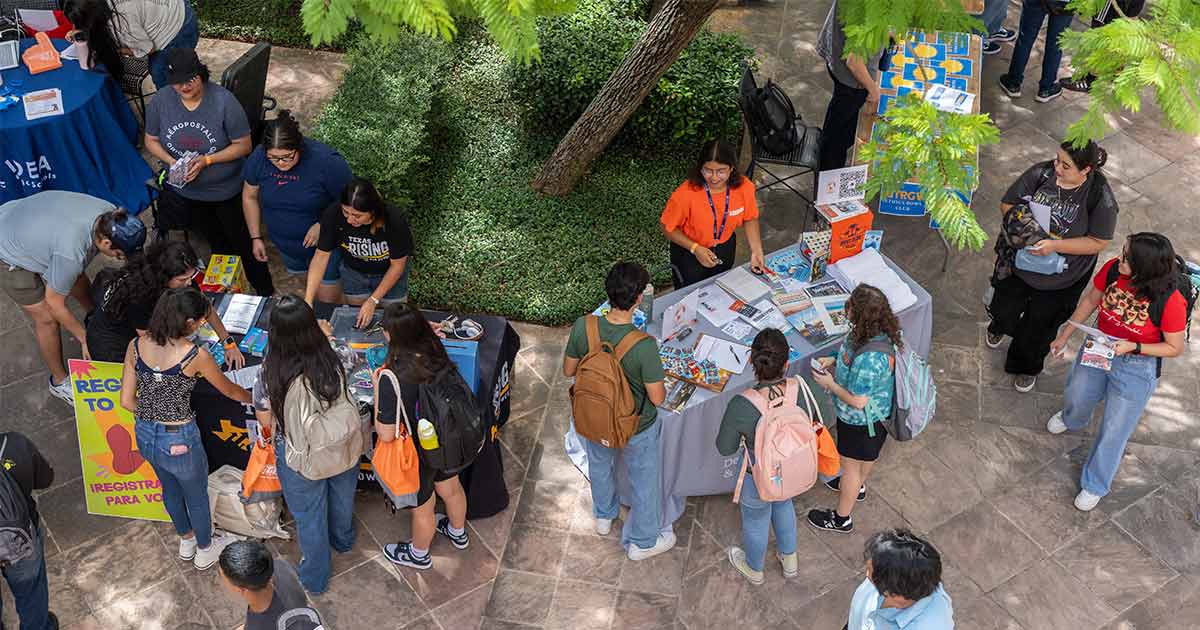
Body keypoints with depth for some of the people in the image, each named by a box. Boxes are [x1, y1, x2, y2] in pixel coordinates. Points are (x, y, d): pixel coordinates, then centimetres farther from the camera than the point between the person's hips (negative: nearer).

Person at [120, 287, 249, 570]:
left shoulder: (136, 346, -11)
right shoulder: (195, 355, -24)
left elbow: (127, 401, -5)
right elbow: (229, 390, -6)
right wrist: (254, 398, 14)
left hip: (144, 435, 5)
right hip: (178, 440, -5)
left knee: (170, 487, 32)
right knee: (197, 496, 24)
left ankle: (186, 541, 57)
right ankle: (205, 551, 48)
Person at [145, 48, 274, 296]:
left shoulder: (224, 101, -24)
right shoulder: (160, 101, -14)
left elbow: (243, 145, -17)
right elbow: (151, 140, 0)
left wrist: (207, 160, -28)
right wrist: (172, 162, -19)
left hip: (226, 190, -3)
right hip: (184, 190, 3)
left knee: (244, 242, 13)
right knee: (217, 244, 22)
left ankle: (266, 294, 31)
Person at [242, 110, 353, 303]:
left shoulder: (326, 161, -30)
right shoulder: (258, 157, -17)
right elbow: (249, 197, 0)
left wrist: (322, 225, -28)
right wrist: (255, 238, 2)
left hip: (323, 242, -4)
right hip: (283, 243, 4)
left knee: (326, 300, 3)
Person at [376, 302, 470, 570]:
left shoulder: (392, 379, -36)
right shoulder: (437, 355, -19)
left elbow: (386, 435, -29)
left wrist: (378, 396, -16)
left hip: (419, 454, -5)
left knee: (422, 508, 24)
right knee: (451, 489, 33)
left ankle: (419, 555, 53)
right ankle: (458, 533, 62)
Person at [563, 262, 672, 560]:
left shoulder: (583, 327, -26)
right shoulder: (644, 346, -37)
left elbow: (569, 370, -9)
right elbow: (657, 398, -25)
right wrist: (660, 385, -3)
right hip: (636, 429, -4)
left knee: (600, 465, 34)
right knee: (644, 482, 24)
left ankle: (604, 516, 61)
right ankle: (643, 542, 46)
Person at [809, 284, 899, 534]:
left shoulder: (867, 359, -43)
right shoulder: (880, 333, -16)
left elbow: (858, 401, -31)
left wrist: (829, 384, -18)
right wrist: (835, 361, -4)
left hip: (861, 422, -8)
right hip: (877, 412, 8)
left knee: (850, 466, 17)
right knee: (866, 455, 35)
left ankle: (842, 518, 40)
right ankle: (858, 487, 64)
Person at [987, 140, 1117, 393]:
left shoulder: (1100, 197, -25)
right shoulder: (1041, 173, -19)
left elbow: (1098, 242, -18)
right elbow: (1007, 204, -8)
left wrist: (1055, 245, -29)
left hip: (1062, 279, -2)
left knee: (1039, 326, 17)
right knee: (1004, 310, 22)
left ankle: (1027, 367, 48)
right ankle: (1000, 327, 62)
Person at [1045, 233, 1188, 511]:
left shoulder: (1170, 301, -32)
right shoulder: (1113, 269, -22)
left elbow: (1175, 348, -17)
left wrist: (1133, 347, -29)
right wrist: (1065, 335, 3)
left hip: (1137, 368, -4)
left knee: (1114, 432, 11)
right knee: (1076, 397, 29)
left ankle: (1095, 486, 35)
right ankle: (1072, 420, 68)